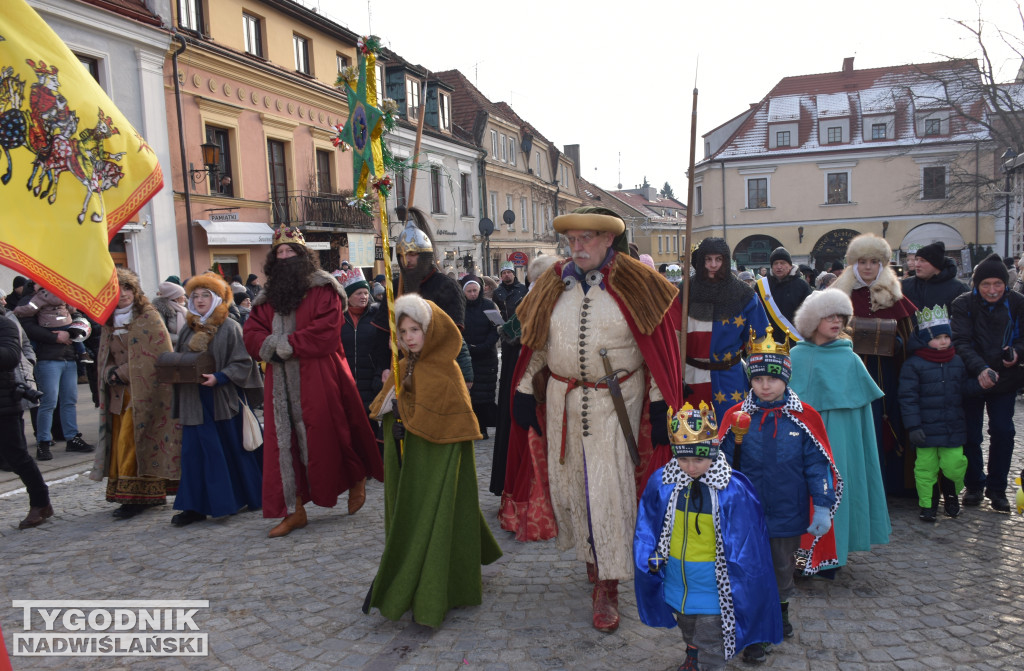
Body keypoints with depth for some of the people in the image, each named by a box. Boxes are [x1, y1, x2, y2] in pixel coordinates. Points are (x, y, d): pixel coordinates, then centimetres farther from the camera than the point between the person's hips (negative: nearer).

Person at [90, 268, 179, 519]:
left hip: (145, 391, -7)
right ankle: (151, 493, 11)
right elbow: (105, 358, 18)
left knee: (130, 441, -12)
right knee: (121, 441, 4)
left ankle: (135, 495, -4)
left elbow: (156, 355, -12)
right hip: (120, 393, 7)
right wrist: (110, 374, -4)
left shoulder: (149, 317, -4)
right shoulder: (110, 323, 15)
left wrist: (122, 374, -10)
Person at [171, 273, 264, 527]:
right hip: (195, 403, 5)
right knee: (195, 452, 2)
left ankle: (250, 496, 20)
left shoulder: (230, 328, -4)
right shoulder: (188, 332, 14)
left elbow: (242, 363, -9)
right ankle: (197, 505, 9)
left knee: (233, 449, 4)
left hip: (224, 400, -5)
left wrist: (218, 378, -21)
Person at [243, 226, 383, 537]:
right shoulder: (267, 297, 15)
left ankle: (357, 478, 29)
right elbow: (251, 333, 7)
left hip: (319, 379, -5)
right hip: (282, 384, 5)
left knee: (327, 436, 2)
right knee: (283, 443, 4)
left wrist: (287, 343, -16)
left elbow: (326, 332, -14)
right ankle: (294, 511, 12)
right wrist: (271, 345, -14)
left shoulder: (323, 290, -2)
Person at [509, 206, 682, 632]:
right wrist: (525, 389, 10)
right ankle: (591, 553, 36)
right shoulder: (554, 284, 6)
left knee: (609, 487, -4)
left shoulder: (634, 283, -5)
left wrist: (659, 400, -7)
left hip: (616, 402, -4)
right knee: (568, 481, 10)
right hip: (563, 401, 4)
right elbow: (536, 341, 12)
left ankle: (607, 587, 7)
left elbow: (657, 345, -4)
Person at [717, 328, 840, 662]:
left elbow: (818, 464, -5)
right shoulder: (737, 416, -8)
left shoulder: (804, 417, -8)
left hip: (789, 513, 1)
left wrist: (822, 507, -6)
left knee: (783, 568, 19)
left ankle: (780, 613, 45)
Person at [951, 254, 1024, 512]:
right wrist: (980, 369, -34)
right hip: (971, 379, -1)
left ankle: (997, 488, 16)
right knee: (970, 434, 5)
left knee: (1003, 432, 0)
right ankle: (974, 485, 23)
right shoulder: (964, 304, -11)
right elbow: (961, 342, -19)